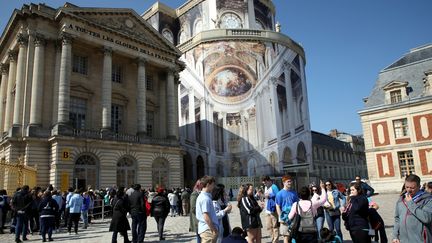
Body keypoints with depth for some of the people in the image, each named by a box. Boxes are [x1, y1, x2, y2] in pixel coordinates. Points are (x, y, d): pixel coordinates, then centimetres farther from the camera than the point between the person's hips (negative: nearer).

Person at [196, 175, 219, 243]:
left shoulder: (201, 196, 13)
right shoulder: (206, 198, -18)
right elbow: (206, 217, -22)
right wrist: (214, 230, -17)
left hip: (204, 229, 10)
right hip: (208, 230, -10)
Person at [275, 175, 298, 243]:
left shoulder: (294, 193, 6)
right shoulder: (280, 193, -6)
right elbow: (277, 206, -6)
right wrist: (281, 218, -12)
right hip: (285, 218, -4)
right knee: (286, 236, 4)